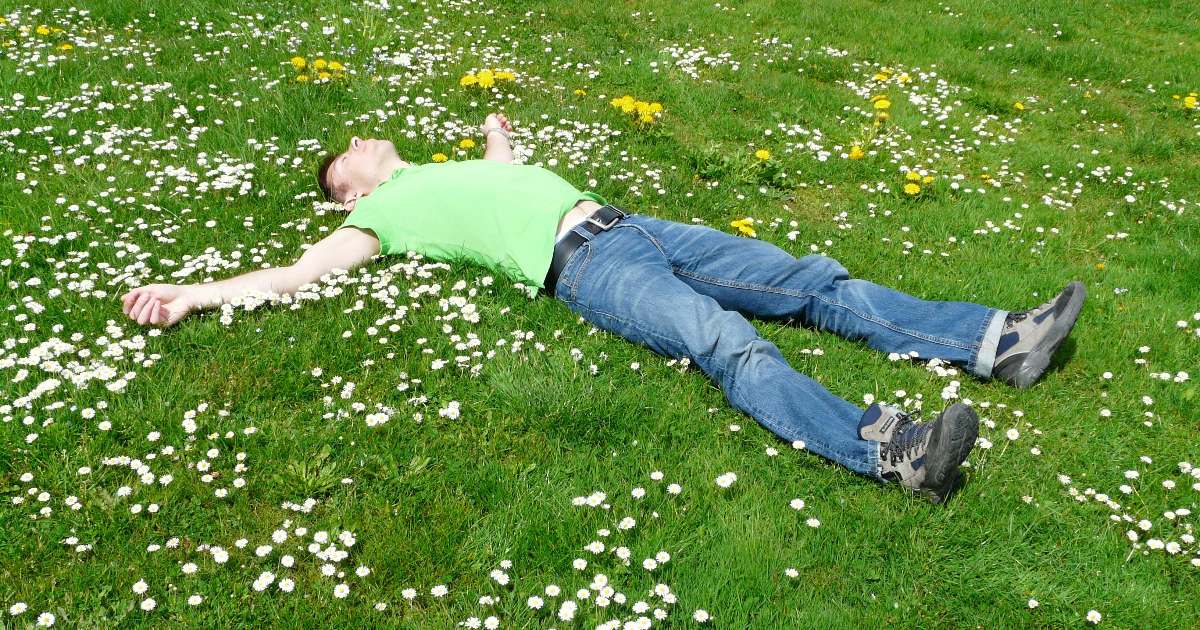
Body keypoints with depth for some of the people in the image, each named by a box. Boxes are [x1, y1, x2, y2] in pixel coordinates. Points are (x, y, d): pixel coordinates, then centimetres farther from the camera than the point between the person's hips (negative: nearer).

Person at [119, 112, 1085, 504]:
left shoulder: (452, 167, 31)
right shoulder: (385, 213, 11)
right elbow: (300, 271, 5)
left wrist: (496, 132, 68)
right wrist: (193, 293, 1)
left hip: (629, 226, 8)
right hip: (583, 267, -8)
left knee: (814, 283, -4)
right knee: (729, 343, -33)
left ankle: (996, 343, -7)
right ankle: (890, 449, -49)